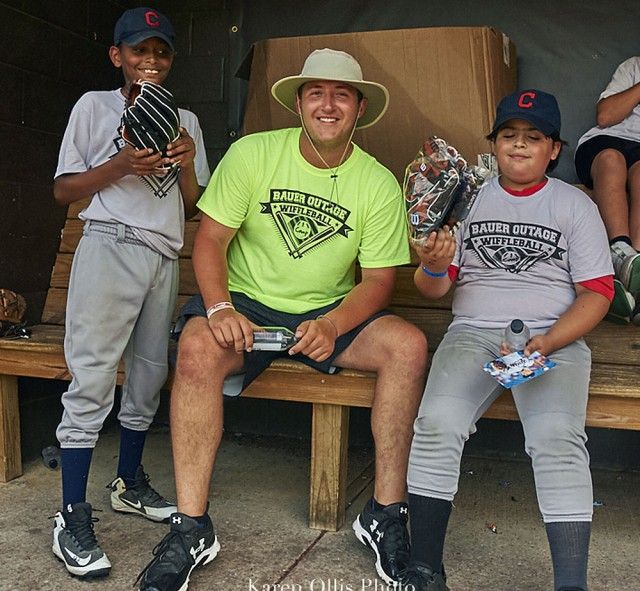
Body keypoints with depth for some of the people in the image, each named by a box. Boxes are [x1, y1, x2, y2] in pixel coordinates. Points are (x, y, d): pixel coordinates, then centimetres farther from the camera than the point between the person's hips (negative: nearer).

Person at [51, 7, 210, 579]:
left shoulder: (186, 121, 18)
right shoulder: (94, 106, 7)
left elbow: (194, 207, 16)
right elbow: (64, 189, 3)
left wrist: (186, 166, -4)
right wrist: (121, 165, -12)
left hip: (165, 258, 5)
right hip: (109, 248, -4)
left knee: (149, 377, 8)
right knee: (91, 379, -9)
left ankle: (130, 484, 26)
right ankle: (73, 517, -4)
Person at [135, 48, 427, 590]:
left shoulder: (379, 184, -2)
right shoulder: (252, 154, -4)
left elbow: (379, 278, -4)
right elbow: (210, 239, -6)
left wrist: (332, 326, -24)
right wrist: (219, 307, -25)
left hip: (332, 312, 2)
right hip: (247, 302, -1)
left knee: (409, 345, -25)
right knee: (197, 349, -33)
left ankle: (386, 513, -11)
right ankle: (191, 529, -20)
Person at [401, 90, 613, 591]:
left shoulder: (575, 205, 9)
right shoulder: (469, 197, 14)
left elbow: (597, 292, 3)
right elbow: (435, 289, 12)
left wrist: (545, 343, -14)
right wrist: (435, 267, -14)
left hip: (555, 338, -1)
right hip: (473, 333, 1)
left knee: (557, 438, -29)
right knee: (437, 423, -25)